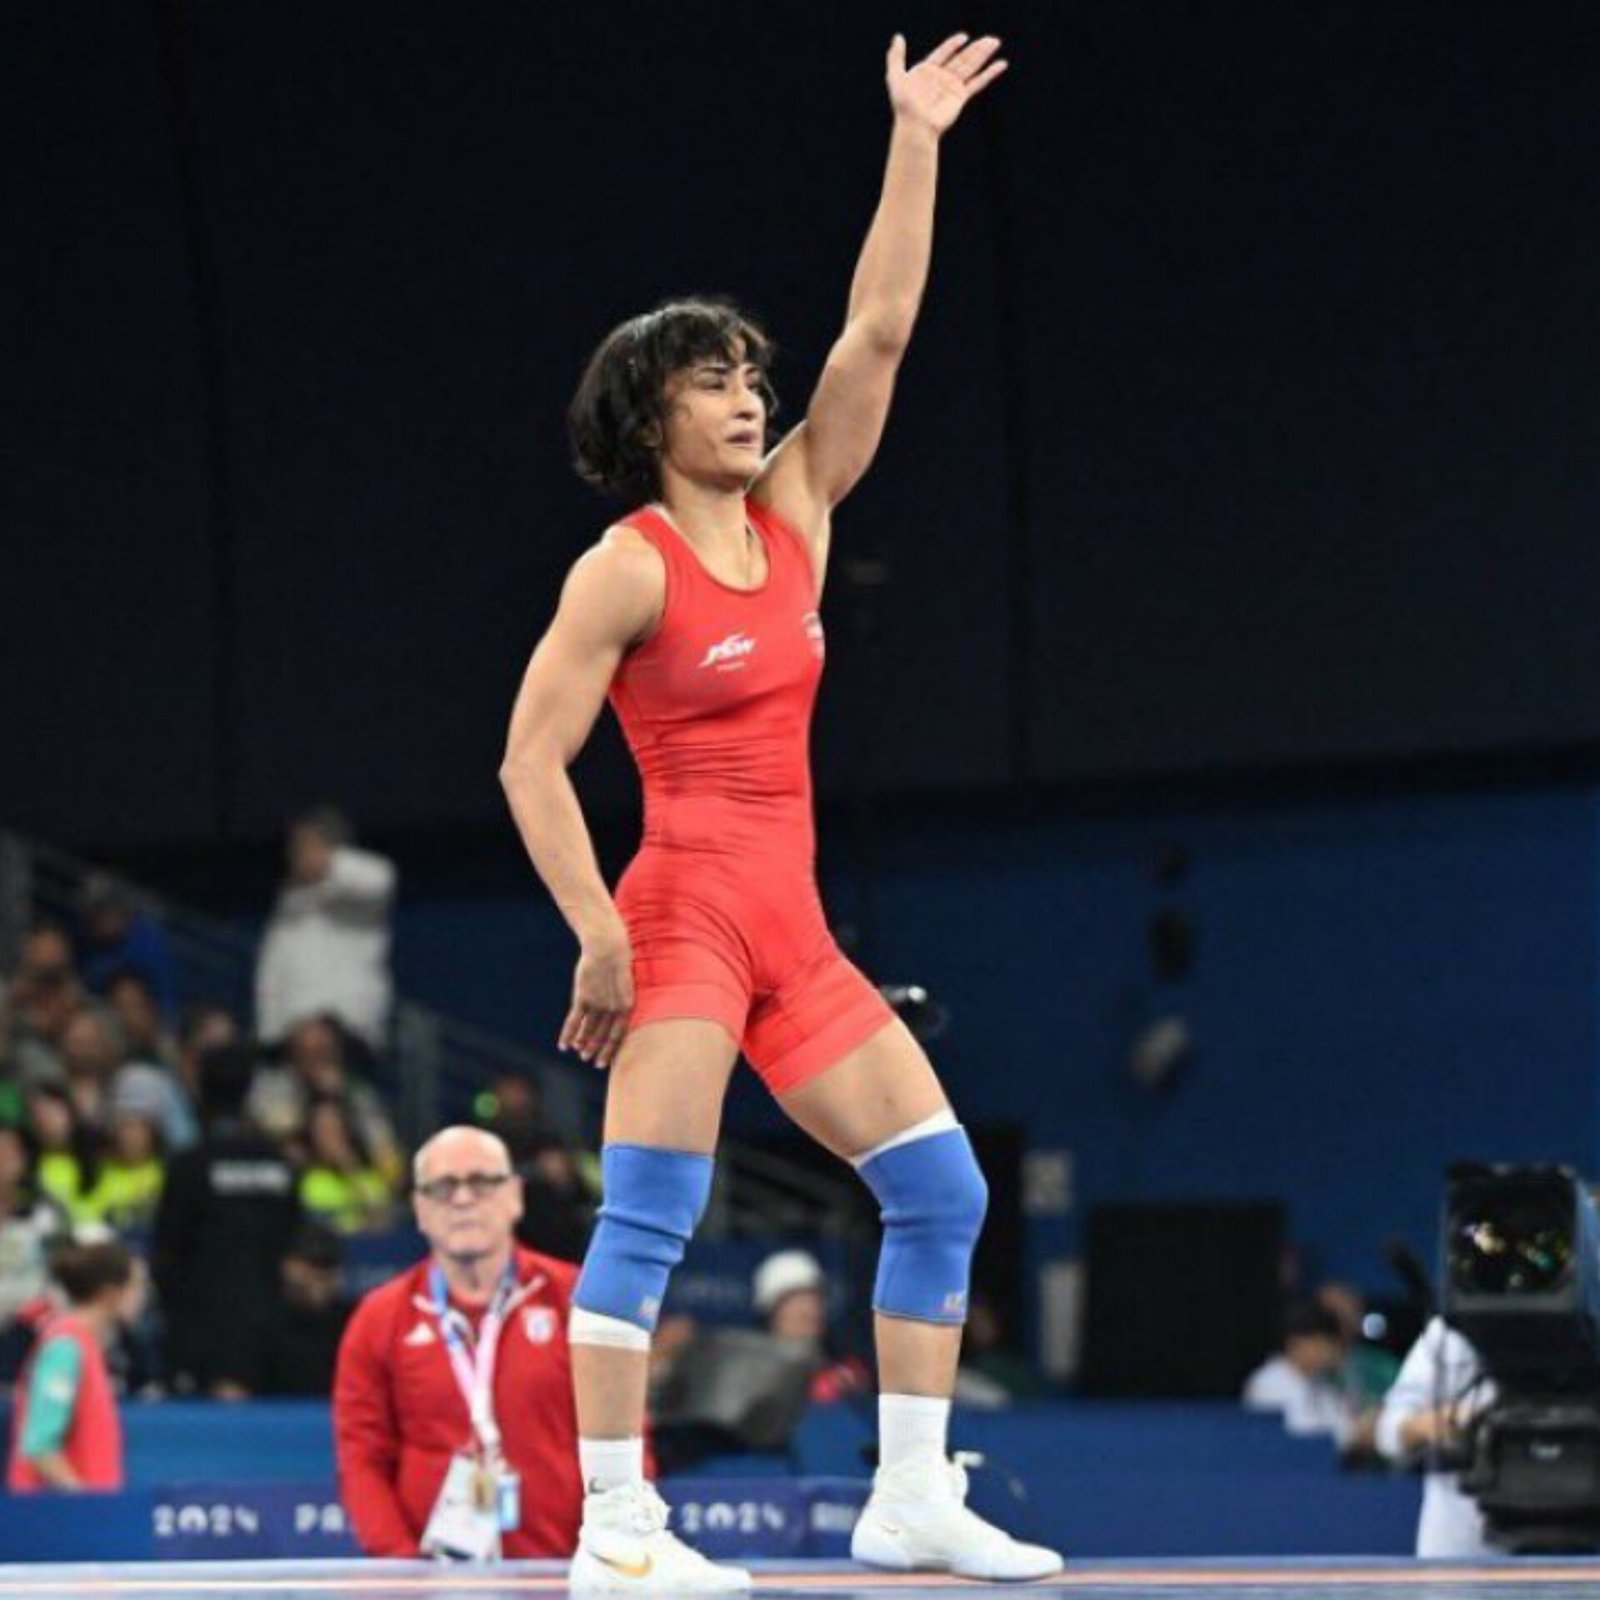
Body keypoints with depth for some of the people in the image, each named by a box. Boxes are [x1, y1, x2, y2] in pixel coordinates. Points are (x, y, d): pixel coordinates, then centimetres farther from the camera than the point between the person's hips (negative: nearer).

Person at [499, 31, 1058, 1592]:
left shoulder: (794, 513, 12)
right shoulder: (628, 566, -6)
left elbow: (876, 333, 9)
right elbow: (530, 759, -9)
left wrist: (915, 143, 6)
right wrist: (597, 935, -15)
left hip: (792, 928, 8)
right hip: (682, 911, -8)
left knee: (943, 1187, 4)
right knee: (650, 1211, -14)